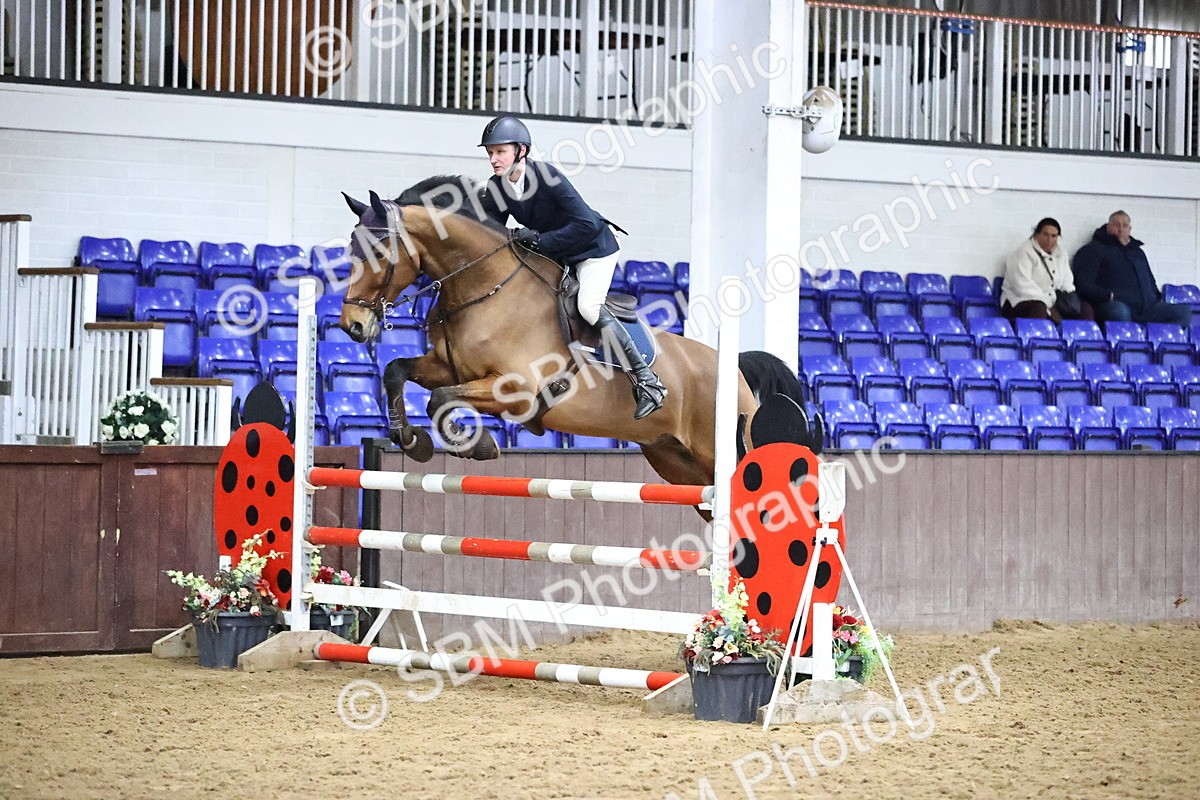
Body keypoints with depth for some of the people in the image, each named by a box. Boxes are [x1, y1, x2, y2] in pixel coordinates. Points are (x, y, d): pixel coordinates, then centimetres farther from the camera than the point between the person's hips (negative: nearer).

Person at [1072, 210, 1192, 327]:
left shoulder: (1138, 252, 33)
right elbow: (1083, 284, 0)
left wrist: (1157, 298, 17)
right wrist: (1107, 295, -17)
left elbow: (1151, 282, 40)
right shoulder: (1093, 250, 13)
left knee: (1184, 312, -20)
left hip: (1147, 307, 6)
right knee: (1119, 311, -44)